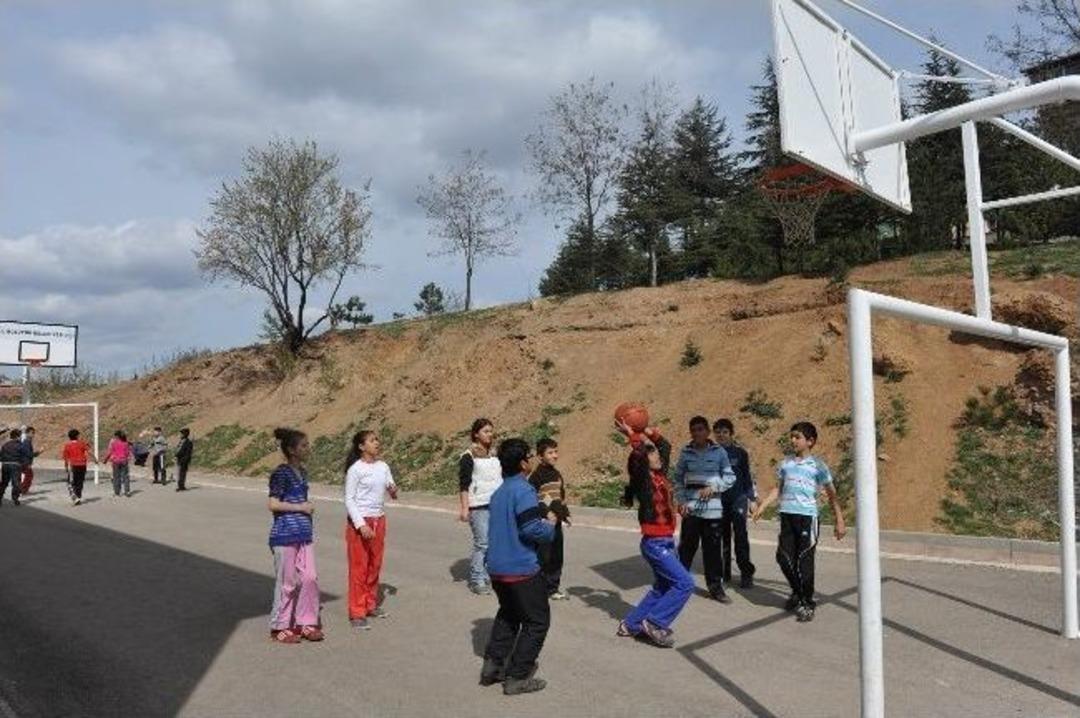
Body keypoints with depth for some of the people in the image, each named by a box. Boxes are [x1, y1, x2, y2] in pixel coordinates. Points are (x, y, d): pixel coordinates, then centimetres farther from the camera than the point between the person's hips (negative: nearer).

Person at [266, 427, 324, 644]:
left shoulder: (302, 472, 11)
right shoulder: (281, 473, -13)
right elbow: (273, 504, -17)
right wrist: (301, 507, -14)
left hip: (304, 533, 7)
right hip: (285, 534, -7)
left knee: (310, 578, 7)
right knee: (287, 582, 3)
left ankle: (307, 623, 20)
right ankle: (280, 628, 18)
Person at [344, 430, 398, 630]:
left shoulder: (383, 466, 5)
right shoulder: (355, 469, -12)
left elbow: (392, 491, 11)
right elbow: (349, 499, -12)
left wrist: (394, 492, -14)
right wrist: (361, 524, -20)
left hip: (379, 520, 6)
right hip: (359, 521, -6)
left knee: (375, 565, 13)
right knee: (359, 567, 0)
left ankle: (371, 605, 27)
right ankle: (357, 613, 7)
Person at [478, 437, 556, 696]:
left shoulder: (499, 492, 10)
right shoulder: (523, 491, -18)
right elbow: (531, 530, -24)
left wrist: (541, 522, 13)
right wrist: (550, 525, -4)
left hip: (497, 567, 9)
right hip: (521, 569, -8)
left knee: (508, 614, 25)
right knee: (537, 621, 4)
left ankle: (492, 666, 24)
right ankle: (517, 677, 4)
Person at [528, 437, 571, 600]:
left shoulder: (557, 474, 12)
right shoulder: (535, 477, -13)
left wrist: (565, 513, 15)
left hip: (556, 522, 8)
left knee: (556, 558, 12)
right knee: (543, 557, -5)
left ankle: (553, 588, 24)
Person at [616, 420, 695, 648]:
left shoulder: (660, 476, 7)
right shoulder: (644, 479, -14)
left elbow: (666, 447, 19)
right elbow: (639, 456, -32)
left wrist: (651, 433, 10)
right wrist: (632, 435, -20)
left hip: (666, 541, 9)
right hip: (655, 544, -9)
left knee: (662, 588, 17)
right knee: (685, 583, -11)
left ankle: (631, 624, 27)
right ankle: (655, 624, -1)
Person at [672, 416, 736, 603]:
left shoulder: (719, 452, -1)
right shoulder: (685, 453, 3)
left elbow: (729, 477, 2)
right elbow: (678, 479, 7)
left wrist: (713, 487, -12)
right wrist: (680, 501, -4)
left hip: (712, 508, 0)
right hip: (690, 508, 0)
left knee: (713, 549, 5)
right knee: (686, 547, 4)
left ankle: (715, 586, 16)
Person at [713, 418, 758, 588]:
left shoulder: (740, 452, 1)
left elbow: (748, 476, 6)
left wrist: (753, 499, 4)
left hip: (738, 499, -2)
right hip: (718, 500, 2)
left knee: (740, 535, -8)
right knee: (722, 536, 7)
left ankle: (746, 573, -1)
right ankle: (724, 571, 17)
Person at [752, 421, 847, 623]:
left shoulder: (817, 466, -2)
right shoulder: (786, 463, 10)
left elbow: (832, 495, 1)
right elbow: (778, 488, 19)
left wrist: (839, 521, -3)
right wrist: (762, 506, 10)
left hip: (807, 516, -4)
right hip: (786, 515, 4)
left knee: (804, 561, -2)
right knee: (783, 557, 4)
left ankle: (807, 603, 12)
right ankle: (797, 593, 28)